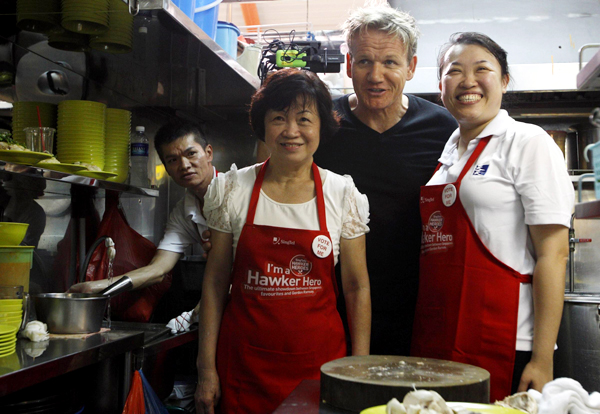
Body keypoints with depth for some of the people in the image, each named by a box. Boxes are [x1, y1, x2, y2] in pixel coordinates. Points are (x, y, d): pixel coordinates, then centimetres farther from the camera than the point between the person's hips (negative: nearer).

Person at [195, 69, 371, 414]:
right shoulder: (233, 190, -2)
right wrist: (206, 368, -1)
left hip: (320, 360, 0)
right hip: (244, 364, 0)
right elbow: (216, 282, 2)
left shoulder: (343, 195, -2)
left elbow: (358, 288, 2)